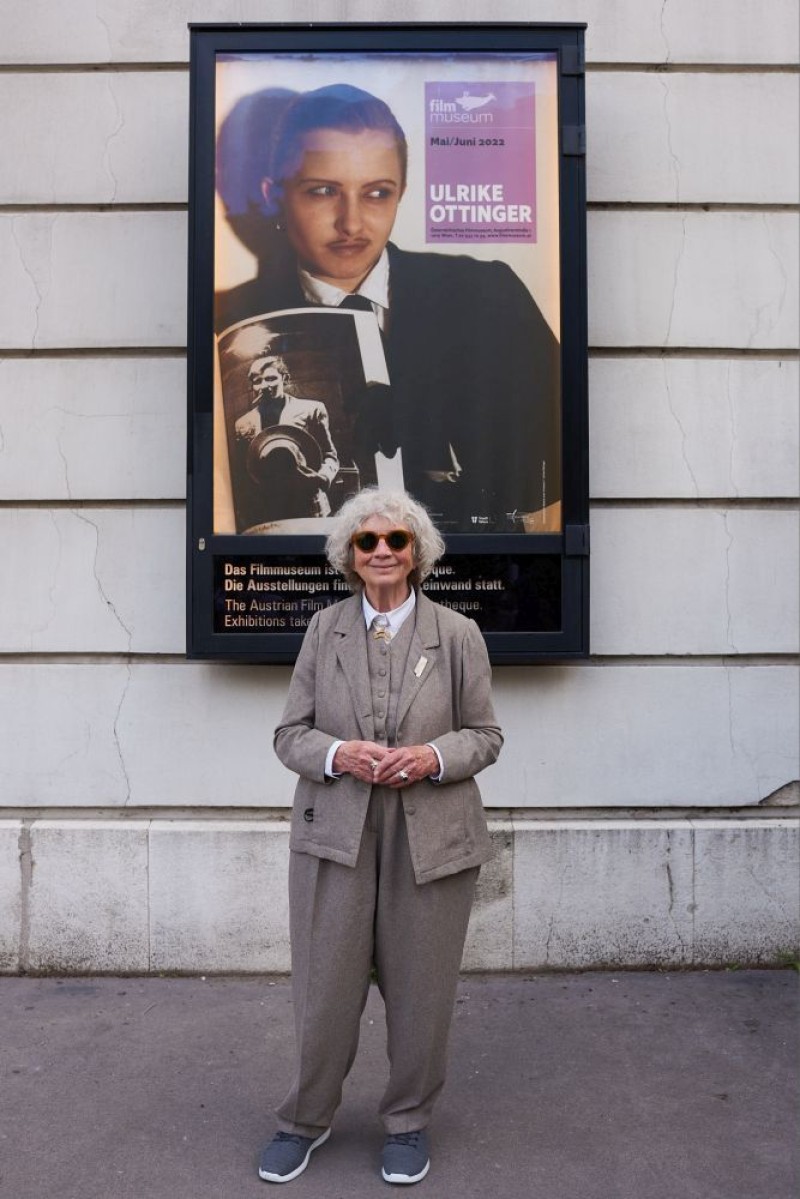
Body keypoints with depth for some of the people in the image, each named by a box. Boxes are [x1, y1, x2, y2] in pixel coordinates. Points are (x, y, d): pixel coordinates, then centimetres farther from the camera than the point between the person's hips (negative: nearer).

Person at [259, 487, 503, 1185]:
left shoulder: (458, 634, 1)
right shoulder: (324, 629, 4)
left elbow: (485, 734, 5)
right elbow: (290, 734, 5)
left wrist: (433, 756, -15)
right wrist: (339, 754, -16)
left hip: (431, 838, 0)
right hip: (335, 834, 1)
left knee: (420, 990, 11)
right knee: (324, 988, 8)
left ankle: (409, 1122, 35)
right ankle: (306, 1120, 33)